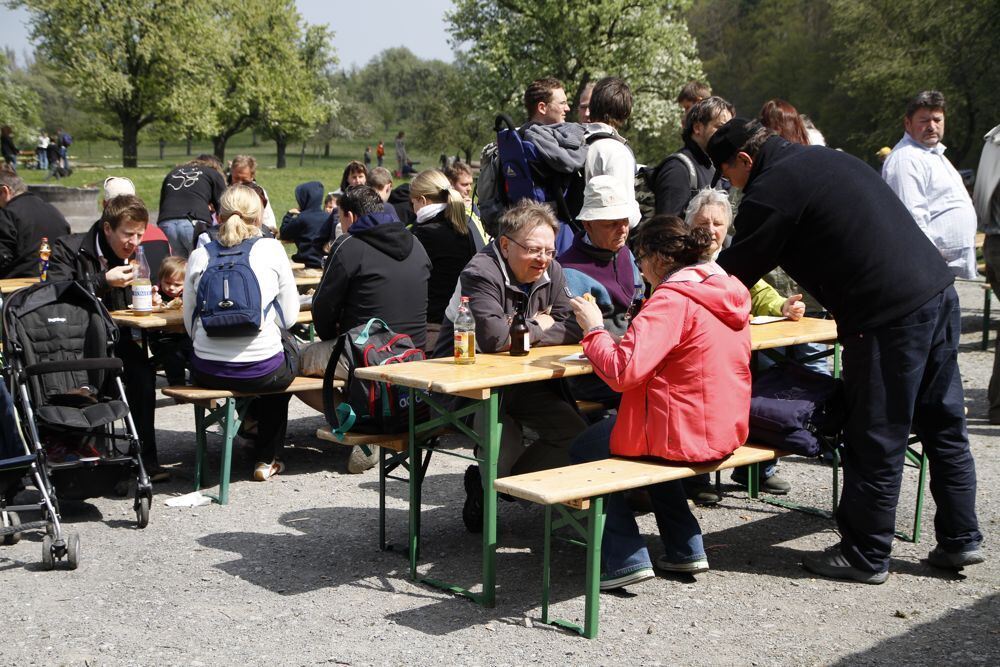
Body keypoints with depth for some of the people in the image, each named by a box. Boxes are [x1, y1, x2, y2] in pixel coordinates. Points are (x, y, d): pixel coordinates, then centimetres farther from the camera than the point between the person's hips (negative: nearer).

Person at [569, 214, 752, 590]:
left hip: (684, 435, -9)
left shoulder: (671, 301, -20)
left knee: (583, 451, 10)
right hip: (726, 431, 9)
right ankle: (685, 549, 30)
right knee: (651, 441, 36)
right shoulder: (729, 291, 7)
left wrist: (594, 328, -11)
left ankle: (626, 559, 6)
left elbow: (622, 371, -26)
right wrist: (645, 322, 13)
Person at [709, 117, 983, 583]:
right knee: (944, 427, 16)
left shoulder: (770, 191, -8)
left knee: (875, 443, 2)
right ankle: (960, 540, 25)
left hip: (889, 318, -9)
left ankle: (865, 556, 13)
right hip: (939, 292, 9)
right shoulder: (827, 158, 21)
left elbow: (734, 272, -1)